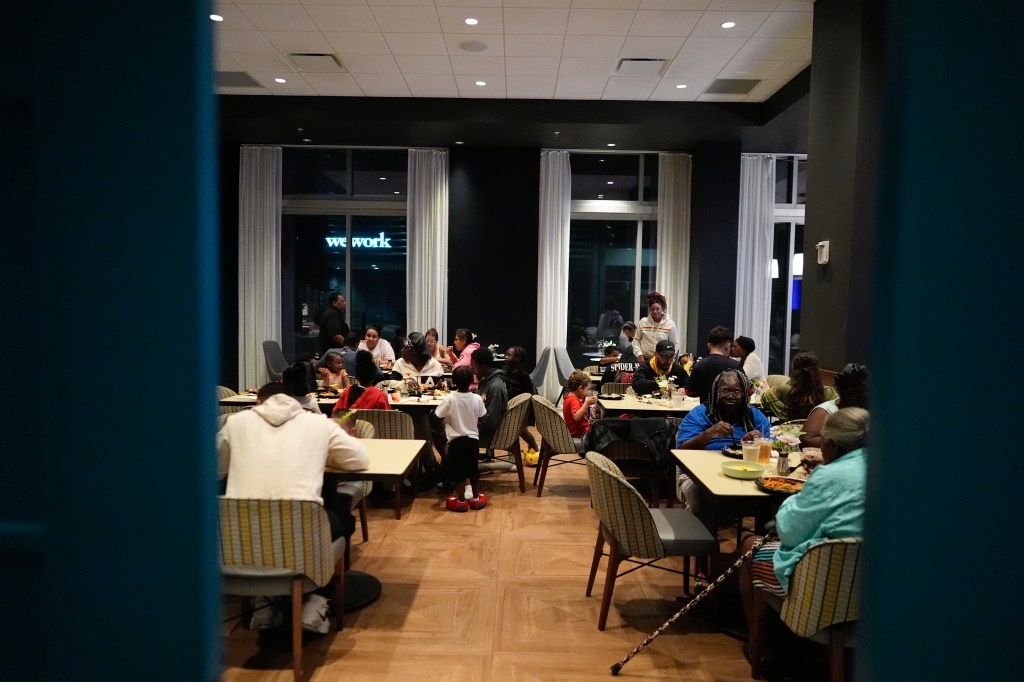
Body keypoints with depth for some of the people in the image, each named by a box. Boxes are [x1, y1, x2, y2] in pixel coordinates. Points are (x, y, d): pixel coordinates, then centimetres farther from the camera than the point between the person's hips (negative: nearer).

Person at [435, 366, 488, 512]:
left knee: (458, 471, 8)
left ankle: (461, 500, 15)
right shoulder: (477, 399, -9)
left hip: (456, 440, -3)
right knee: (473, 469, 16)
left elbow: (437, 416, -10)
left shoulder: (449, 399, -16)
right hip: (473, 439, 3)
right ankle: (476, 498, 26)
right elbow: (481, 418, 2)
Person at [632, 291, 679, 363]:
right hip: (644, 359, 1)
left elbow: (674, 344, 5)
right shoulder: (643, 322, 1)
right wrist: (639, 354, -1)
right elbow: (636, 340, 9)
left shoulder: (670, 324, -1)